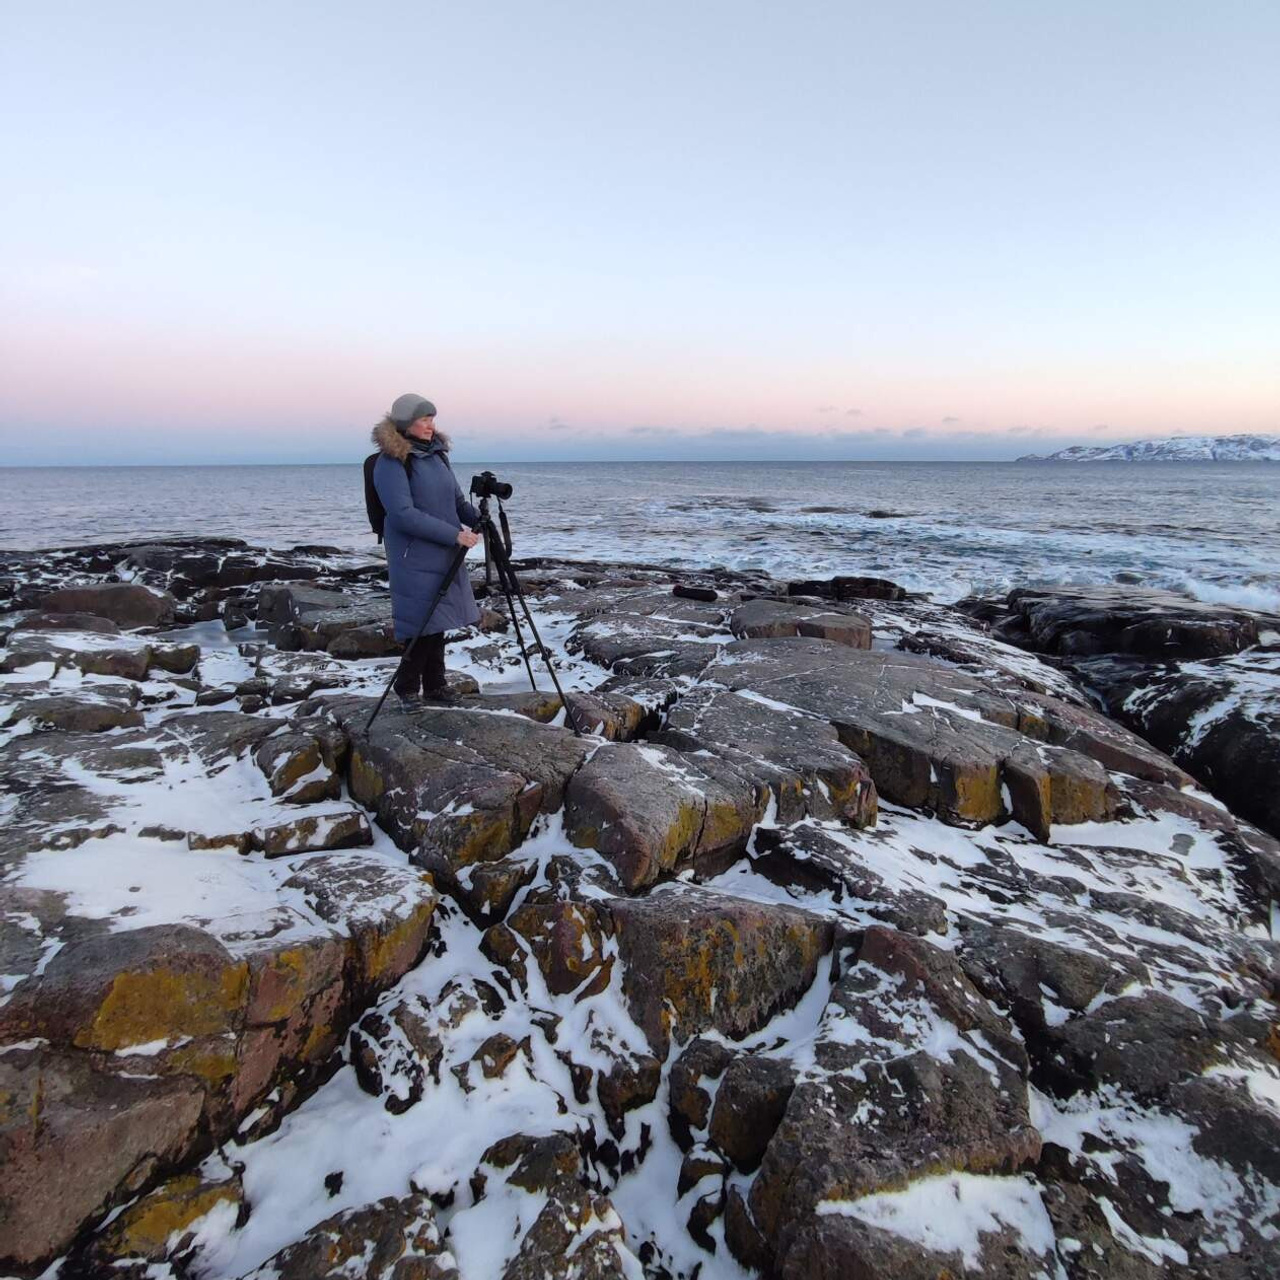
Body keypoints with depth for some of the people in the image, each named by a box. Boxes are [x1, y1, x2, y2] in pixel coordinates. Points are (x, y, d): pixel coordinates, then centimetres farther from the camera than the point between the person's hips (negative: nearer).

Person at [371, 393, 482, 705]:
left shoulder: (436, 452, 10)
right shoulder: (391, 462, -13)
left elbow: (456, 499, 18)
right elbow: (404, 514, -20)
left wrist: (478, 519, 0)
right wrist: (454, 534, -22)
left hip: (445, 555, 7)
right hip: (415, 558, -7)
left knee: (437, 622, 12)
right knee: (423, 624, -2)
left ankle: (435, 685, 24)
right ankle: (408, 688, 17)